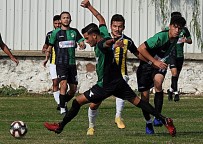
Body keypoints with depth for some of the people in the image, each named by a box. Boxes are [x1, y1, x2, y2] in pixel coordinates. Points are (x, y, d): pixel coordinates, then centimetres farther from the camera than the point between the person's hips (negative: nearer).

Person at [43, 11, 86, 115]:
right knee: (64, 85, -20)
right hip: (60, 63, -4)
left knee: (73, 88, 5)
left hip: (72, 63, 4)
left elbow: (81, 43, 7)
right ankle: (62, 108, -11)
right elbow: (50, 46, 7)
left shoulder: (74, 32, 9)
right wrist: (47, 58, -7)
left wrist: (82, 45, -17)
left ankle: (64, 102, 30)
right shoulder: (56, 32, 1)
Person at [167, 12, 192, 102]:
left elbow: (190, 41, 10)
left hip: (180, 55, 3)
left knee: (177, 75, 10)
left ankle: (171, 90, 32)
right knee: (174, 73, -18)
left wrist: (186, 40, -12)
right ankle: (176, 92, -16)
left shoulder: (184, 29, 3)